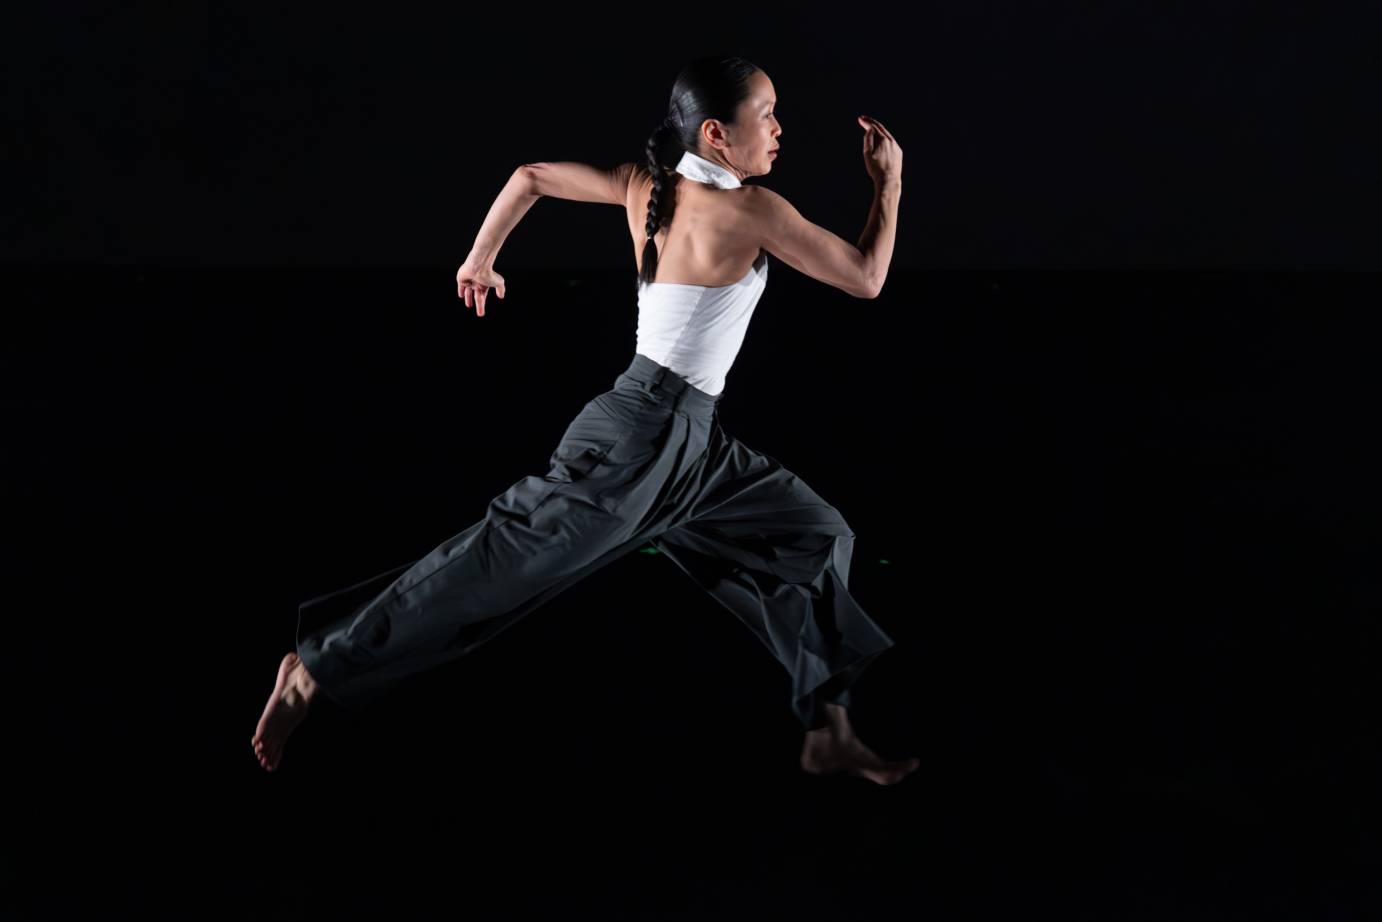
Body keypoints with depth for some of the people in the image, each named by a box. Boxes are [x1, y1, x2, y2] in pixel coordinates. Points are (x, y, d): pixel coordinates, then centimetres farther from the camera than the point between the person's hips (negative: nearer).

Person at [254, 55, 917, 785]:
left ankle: (828, 735, 14)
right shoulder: (751, 209, -16)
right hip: (645, 431, -10)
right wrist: (889, 181, 0)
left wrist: (479, 261, 24)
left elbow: (531, 176, 12)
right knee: (507, 557, -6)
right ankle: (316, 669, 2)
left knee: (814, 534, 12)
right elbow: (866, 280, -10)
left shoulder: (645, 184, 7)